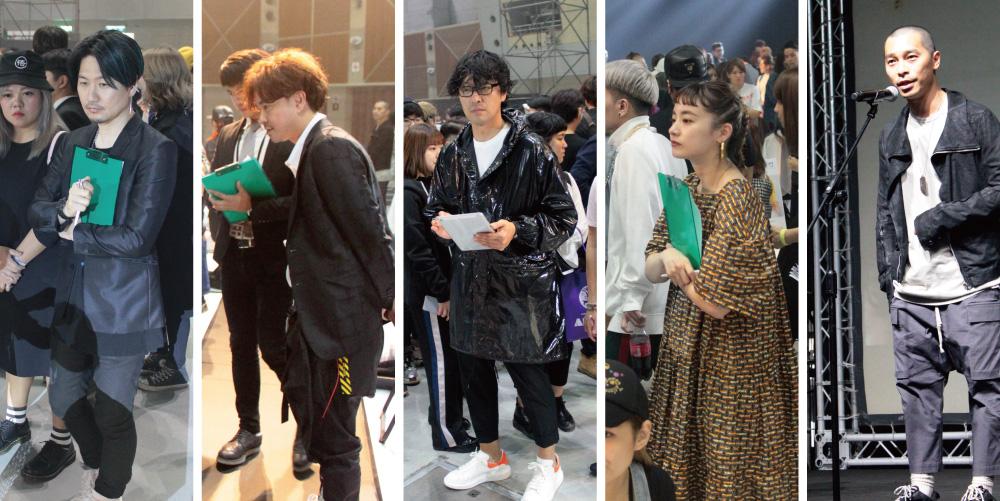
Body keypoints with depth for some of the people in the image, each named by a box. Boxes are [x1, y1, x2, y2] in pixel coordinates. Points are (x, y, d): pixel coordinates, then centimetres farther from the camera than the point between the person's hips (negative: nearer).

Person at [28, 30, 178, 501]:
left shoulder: (155, 150, -15)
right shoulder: (72, 144, 4)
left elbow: (136, 238, -20)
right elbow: (36, 212, 1)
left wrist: (71, 233, -11)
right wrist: (63, 210, -20)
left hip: (123, 305, -6)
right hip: (73, 298, 6)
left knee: (112, 413, 6)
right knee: (64, 399, 20)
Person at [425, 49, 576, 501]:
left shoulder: (531, 151, -11)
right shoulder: (453, 154, 5)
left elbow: (563, 218, -9)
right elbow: (437, 207, 18)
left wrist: (517, 230, -24)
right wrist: (440, 224, -6)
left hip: (520, 282, -5)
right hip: (469, 279, 5)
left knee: (527, 372, 4)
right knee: (473, 370, 14)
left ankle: (548, 463, 25)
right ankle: (491, 456, 34)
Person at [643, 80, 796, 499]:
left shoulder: (736, 200, -22)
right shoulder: (687, 188, 3)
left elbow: (714, 303, -25)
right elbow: (651, 271, 3)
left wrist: (675, 262, -9)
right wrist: (666, 260, -19)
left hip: (730, 359, -8)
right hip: (688, 347, 8)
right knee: (691, 464, 18)